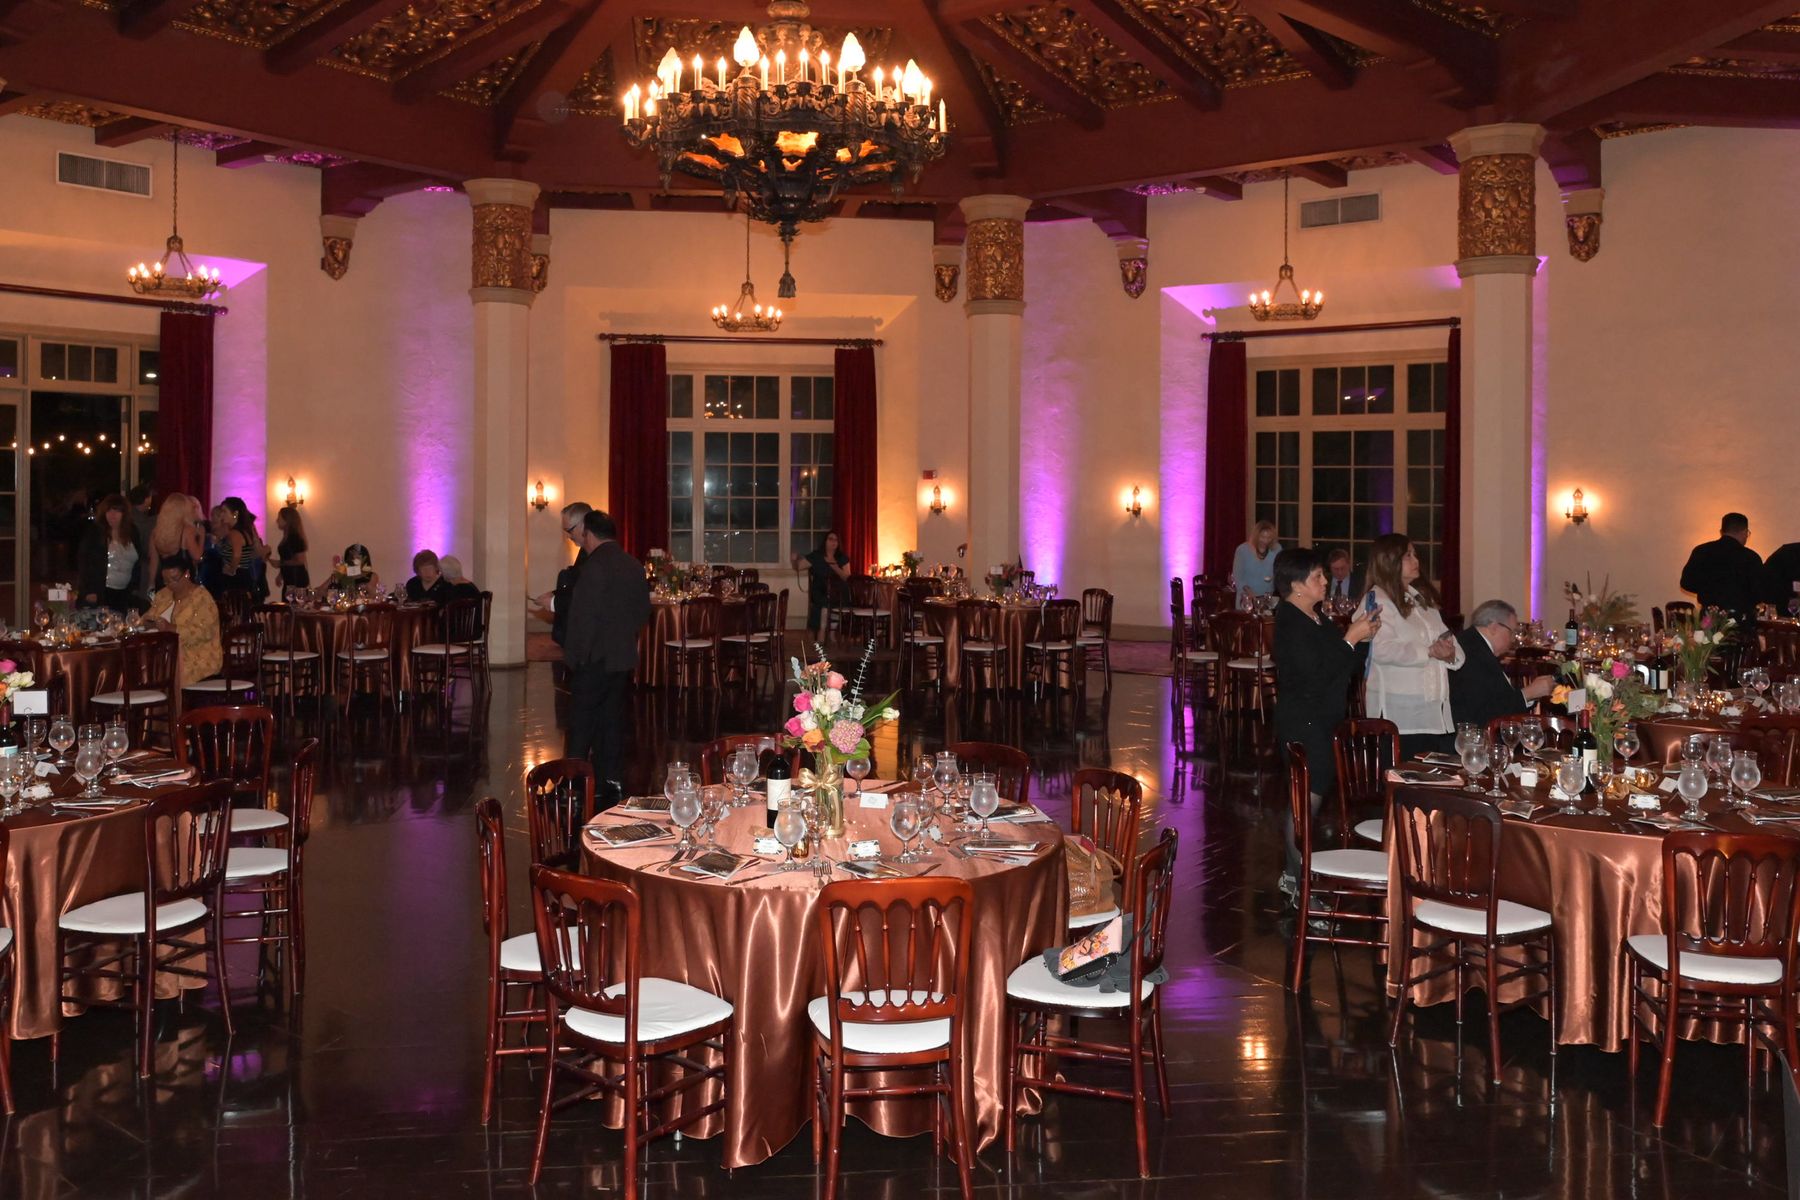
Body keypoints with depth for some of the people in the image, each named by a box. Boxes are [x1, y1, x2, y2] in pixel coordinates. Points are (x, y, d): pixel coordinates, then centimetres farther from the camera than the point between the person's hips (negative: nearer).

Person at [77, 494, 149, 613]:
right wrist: (89, 592, -12)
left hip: (126, 593, 3)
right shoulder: (94, 534, -2)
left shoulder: (132, 532, 8)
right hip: (101, 593, -3)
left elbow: (138, 562, 13)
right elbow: (84, 563, -5)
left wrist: (135, 588, 9)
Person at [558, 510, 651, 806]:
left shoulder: (594, 567, -17)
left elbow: (584, 617, -18)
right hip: (624, 658, 7)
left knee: (582, 726, 0)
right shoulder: (636, 567, 7)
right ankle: (611, 781, 14)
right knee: (612, 720, 12)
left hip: (594, 660, -7)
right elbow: (644, 612, 13)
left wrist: (574, 656, -11)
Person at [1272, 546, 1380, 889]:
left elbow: (1340, 666, 20)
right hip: (1302, 723, -10)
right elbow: (1315, 675, -25)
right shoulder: (1290, 624, -18)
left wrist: (1360, 634, 5)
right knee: (1309, 796, -7)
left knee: (1314, 793, 13)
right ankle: (1295, 877, 0)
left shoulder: (1316, 620, 12)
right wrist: (1351, 639, -21)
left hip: (1321, 720, 10)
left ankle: (1298, 870, 23)